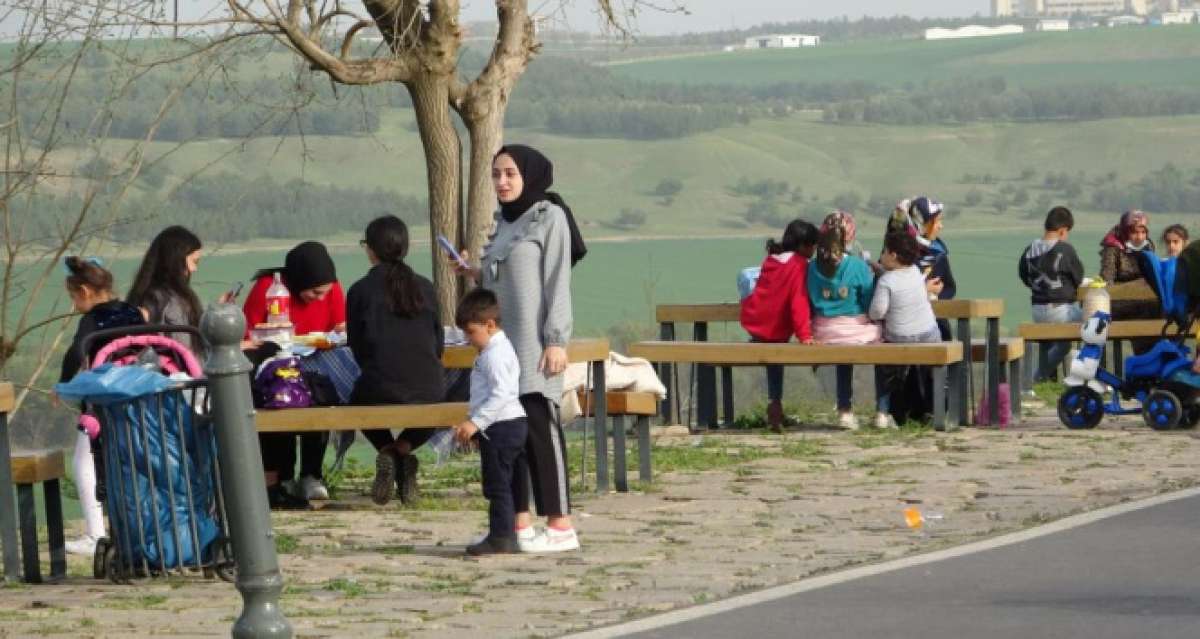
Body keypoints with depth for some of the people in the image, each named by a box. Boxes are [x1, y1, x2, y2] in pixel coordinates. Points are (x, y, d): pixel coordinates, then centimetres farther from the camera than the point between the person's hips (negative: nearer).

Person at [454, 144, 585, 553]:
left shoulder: (549, 217, -5)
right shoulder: (504, 221, 18)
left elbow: (557, 282, -11)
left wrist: (556, 341, -16)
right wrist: (474, 273, 5)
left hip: (535, 345, -8)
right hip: (503, 343, 8)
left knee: (540, 426, -10)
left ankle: (560, 526, -8)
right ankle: (519, 525, 12)